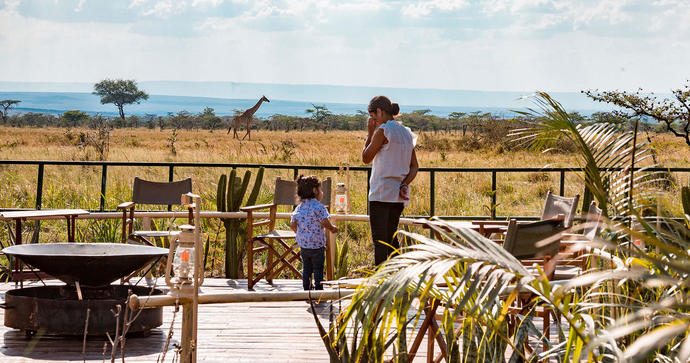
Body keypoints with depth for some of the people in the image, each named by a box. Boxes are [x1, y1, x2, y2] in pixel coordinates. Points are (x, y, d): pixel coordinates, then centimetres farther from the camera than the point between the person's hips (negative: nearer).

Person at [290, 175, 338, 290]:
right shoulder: (318, 206, -13)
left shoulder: (299, 208, 7)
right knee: (318, 268, 3)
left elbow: (293, 225, 8)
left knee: (306, 268, 14)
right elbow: (325, 222, -20)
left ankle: (306, 288, 18)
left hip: (303, 244, 6)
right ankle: (319, 289, 5)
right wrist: (333, 229, -2)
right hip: (317, 244, -6)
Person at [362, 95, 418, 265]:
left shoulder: (382, 131, -11)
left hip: (382, 193, -8)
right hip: (399, 194, 8)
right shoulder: (406, 133, 13)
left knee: (379, 239, -4)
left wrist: (370, 133, 3)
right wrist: (404, 185, 0)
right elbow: (414, 167, 11)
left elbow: (366, 158, -4)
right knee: (390, 238, 15)